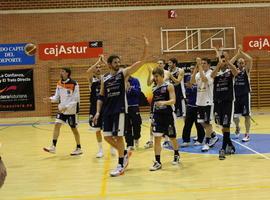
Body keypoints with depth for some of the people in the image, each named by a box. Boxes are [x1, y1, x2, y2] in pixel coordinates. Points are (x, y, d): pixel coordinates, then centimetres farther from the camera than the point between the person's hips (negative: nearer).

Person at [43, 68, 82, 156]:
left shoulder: (74, 84, -17)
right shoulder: (59, 83, 3)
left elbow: (76, 100, -17)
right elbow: (57, 97, 9)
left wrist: (66, 107, -25)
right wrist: (50, 99, -12)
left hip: (72, 110, -5)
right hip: (62, 109, 5)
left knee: (74, 128, 3)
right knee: (57, 125, -5)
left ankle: (79, 148, 17)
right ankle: (53, 147, -1)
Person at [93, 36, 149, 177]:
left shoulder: (123, 73, -1)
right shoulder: (104, 78, 10)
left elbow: (141, 62, -11)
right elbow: (101, 96, 13)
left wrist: (145, 47, -23)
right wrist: (98, 112, 4)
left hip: (120, 110, -5)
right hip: (107, 111, 5)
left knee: (118, 136, -4)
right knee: (107, 136, 5)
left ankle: (120, 166, 8)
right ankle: (125, 153, 28)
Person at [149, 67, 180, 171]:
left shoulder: (169, 86, -7)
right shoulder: (154, 89, 9)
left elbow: (173, 100, -17)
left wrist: (164, 102, -35)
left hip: (168, 115, -4)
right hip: (157, 115, 4)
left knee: (172, 137, 12)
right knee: (157, 138, -6)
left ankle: (176, 155, 38)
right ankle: (157, 162, -3)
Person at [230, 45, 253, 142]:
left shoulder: (246, 70, 0)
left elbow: (250, 59, -17)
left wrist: (241, 52, -17)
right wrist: (237, 54, -16)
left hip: (245, 95, -2)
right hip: (236, 95, 2)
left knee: (246, 116, 0)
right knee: (235, 116, 3)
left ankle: (247, 135, 8)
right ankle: (237, 128, 33)